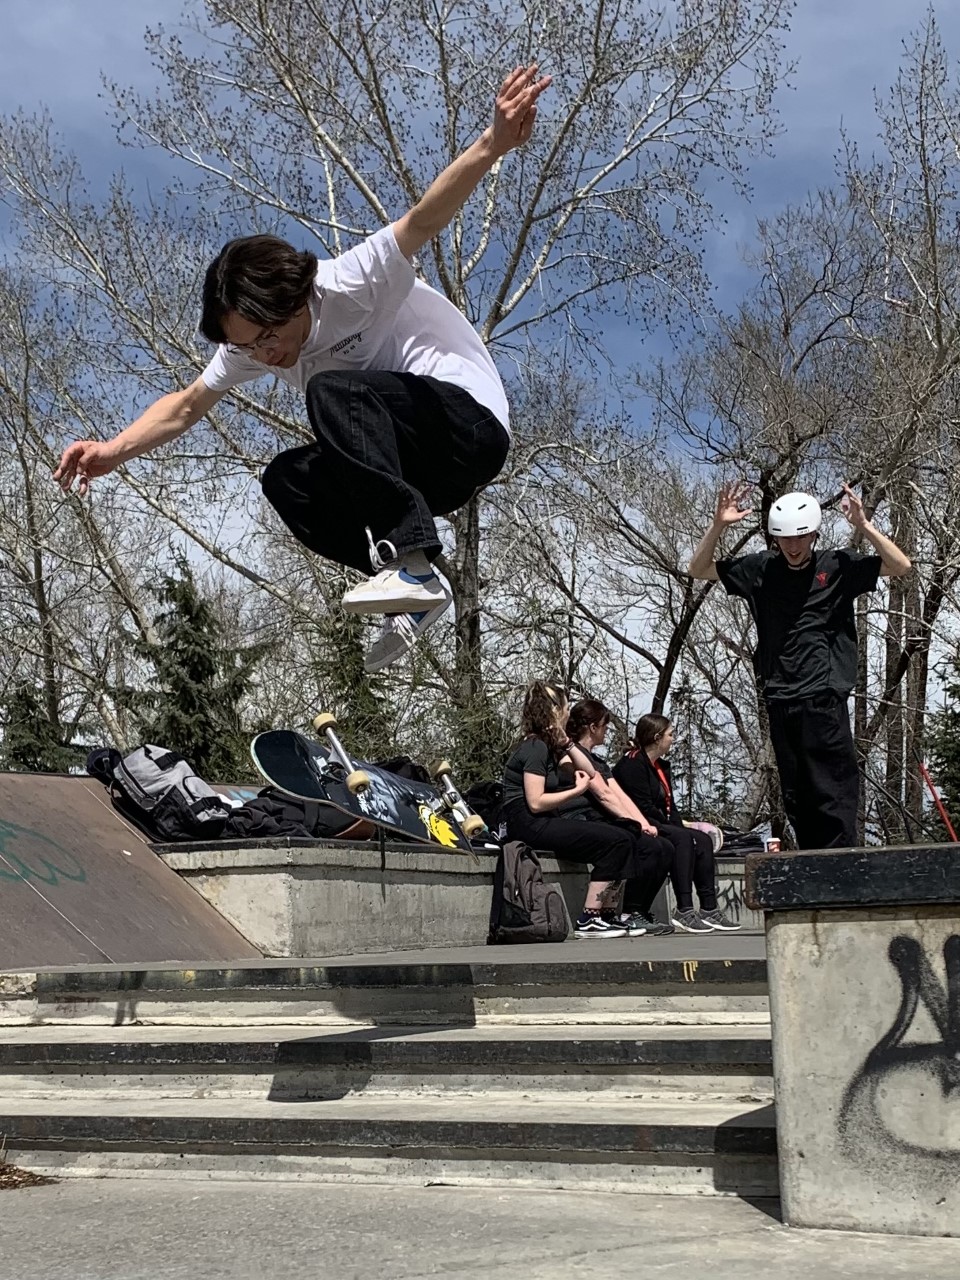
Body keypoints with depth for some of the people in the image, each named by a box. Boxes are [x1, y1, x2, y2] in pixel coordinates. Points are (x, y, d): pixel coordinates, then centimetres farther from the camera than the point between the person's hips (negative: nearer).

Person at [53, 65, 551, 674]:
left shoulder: (351, 283, -20)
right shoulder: (252, 341, 3)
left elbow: (424, 220, -34)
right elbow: (188, 404, 11)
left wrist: (495, 143, -50)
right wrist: (114, 450, -4)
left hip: (473, 423, -9)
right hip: (426, 469, 9)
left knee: (334, 391, -29)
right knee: (287, 482, -7)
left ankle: (410, 563, -34)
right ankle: (411, 596, -11)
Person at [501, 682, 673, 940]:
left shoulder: (550, 745, 18)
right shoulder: (535, 747, -11)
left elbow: (590, 774, 15)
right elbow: (536, 802, -19)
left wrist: (567, 743, 4)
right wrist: (577, 791, -10)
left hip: (551, 822, 10)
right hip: (530, 825, -10)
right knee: (617, 841, -20)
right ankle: (588, 920, -19)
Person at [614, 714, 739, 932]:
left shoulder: (661, 766, 20)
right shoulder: (632, 765, -12)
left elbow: (669, 806, 18)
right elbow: (642, 807, -19)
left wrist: (681, 826, -2)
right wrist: (678, 829, -13)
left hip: (662, 827, 10)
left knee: (702, 839, -8)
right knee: (681, 838, -30)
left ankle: (709, 908, -13)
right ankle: (684, 910, -33)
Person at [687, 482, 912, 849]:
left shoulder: (838, 566, 2)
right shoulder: (760, 569, 9)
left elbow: (901, 566, -3)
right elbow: (699, 569, 14)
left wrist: (863, 526, -14)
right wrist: (718, 526, -2)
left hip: (824, 699, -4)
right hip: (780, 701, 4)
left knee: (835, 793, -7)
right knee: (796, 797, 9)